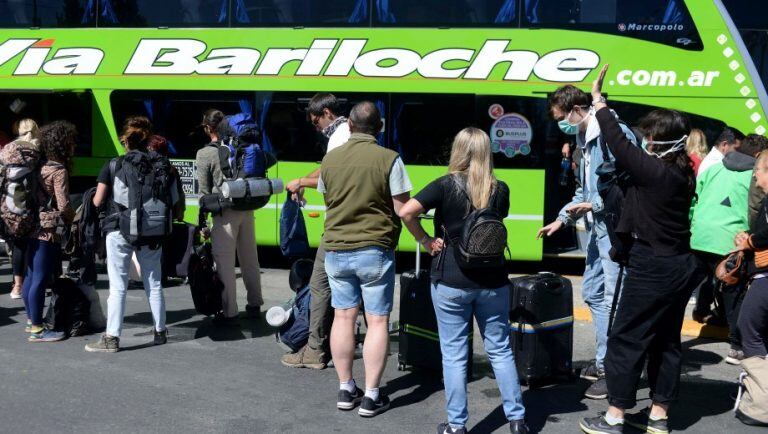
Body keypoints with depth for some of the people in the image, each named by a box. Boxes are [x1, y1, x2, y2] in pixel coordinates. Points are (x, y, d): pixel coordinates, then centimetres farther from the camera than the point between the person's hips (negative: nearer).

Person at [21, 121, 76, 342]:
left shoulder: (41, 166, 12)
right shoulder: (59, 170, -13)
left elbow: (39, 198, 14)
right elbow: (63, 205, -18)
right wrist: (73, 219, 1)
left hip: (34, 228, 9)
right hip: (49, 230, -9)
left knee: (31, 276, 17)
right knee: (41, 279, -4)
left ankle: (32, 319, 31)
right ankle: (37, 330, 0)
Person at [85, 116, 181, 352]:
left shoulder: (112, 166, -6)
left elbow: (97, 201, -5)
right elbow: (173, 200, 0)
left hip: (119, 231, -3)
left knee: (118, 286, 1)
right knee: (154, 283, 14)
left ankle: (112, 337, 1)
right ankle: (160, 331, 25)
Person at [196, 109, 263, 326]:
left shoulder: (204, 154, -6)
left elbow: (205, 191, -5)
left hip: (225, 213, -5)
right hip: (246, 209, 5)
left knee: (225, 263, 2)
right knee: (250, 259, 16)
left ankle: (229, 312, 4)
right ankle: (255, 305, 28)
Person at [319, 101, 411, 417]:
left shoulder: (330, 159, 2)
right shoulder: (388, 159, -12)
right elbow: (403, 210, -11)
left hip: (336, 250, 4)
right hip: (375, 250, -4)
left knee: (343, 317, 12)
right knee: (377, 321, 4)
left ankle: (346, 390, 20)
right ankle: (371, 397, 6)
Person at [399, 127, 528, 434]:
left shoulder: (447, 185, -9)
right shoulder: (500, 189, 1)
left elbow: (406, 212, -17)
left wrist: (425, 241, -6)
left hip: (451, 282, -3)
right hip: (493, 281, 3)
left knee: (454, 354, 6)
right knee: (500, 350, 14)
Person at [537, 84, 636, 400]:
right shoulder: (585, 140, 15)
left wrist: (592, 205, -18)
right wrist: (562, 219, 17)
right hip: (598, 228, 11)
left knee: (612, 299, -7)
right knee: (592, 293, 18)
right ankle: (605, 360, 31)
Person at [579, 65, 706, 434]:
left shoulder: (653, 170, -19)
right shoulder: (684, 174, 6)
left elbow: (619, 144, -13)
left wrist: (598, 101, -3)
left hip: (652, 268, -9)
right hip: (679, 266, 9)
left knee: (626, 339, 0)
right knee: (666, 340, 14)